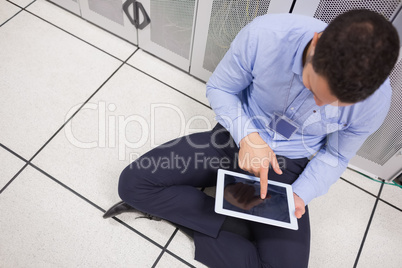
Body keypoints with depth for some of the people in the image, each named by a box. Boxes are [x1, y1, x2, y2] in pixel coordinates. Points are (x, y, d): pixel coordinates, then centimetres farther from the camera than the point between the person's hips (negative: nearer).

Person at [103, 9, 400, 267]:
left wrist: (300, 195, -17)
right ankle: (238, 226, -10)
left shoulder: (374, 101, -22)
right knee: (133, 182, -13)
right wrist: (247, 135, -25)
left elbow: (334, 156, -2)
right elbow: (219, 87, -8)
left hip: (286, 165, 1)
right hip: (239, 136, 0)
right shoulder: (263, 35, -28)